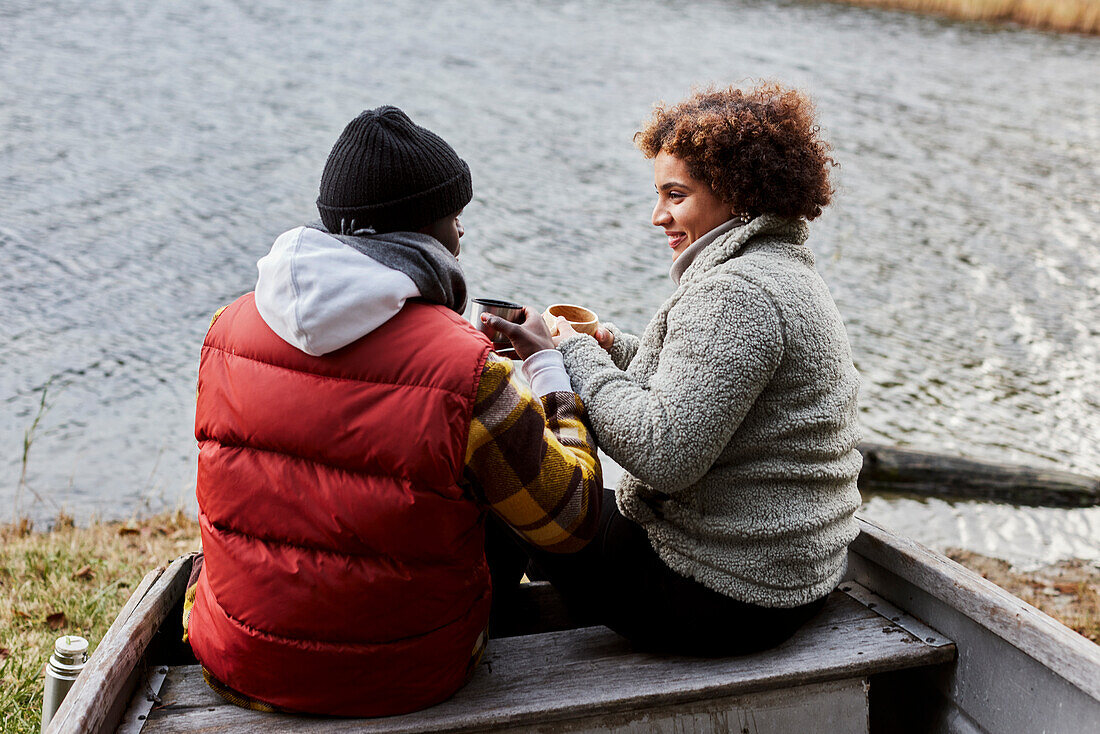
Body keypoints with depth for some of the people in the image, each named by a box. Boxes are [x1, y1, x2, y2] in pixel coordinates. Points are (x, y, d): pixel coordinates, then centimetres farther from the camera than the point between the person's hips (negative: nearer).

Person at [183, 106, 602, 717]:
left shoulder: (229, 328, -8)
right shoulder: (470, 374, -23)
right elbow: (571, 520, -11)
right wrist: (551, 368, 3)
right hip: (400, 683, -3)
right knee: (510, 504, 23)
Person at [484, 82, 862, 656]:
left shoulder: (734, 293, -24)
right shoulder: (784, 270, 10)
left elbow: (664, 454, -29)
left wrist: (579, 357, -16)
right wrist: (612, 348, 5)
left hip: (726, 597, -10)